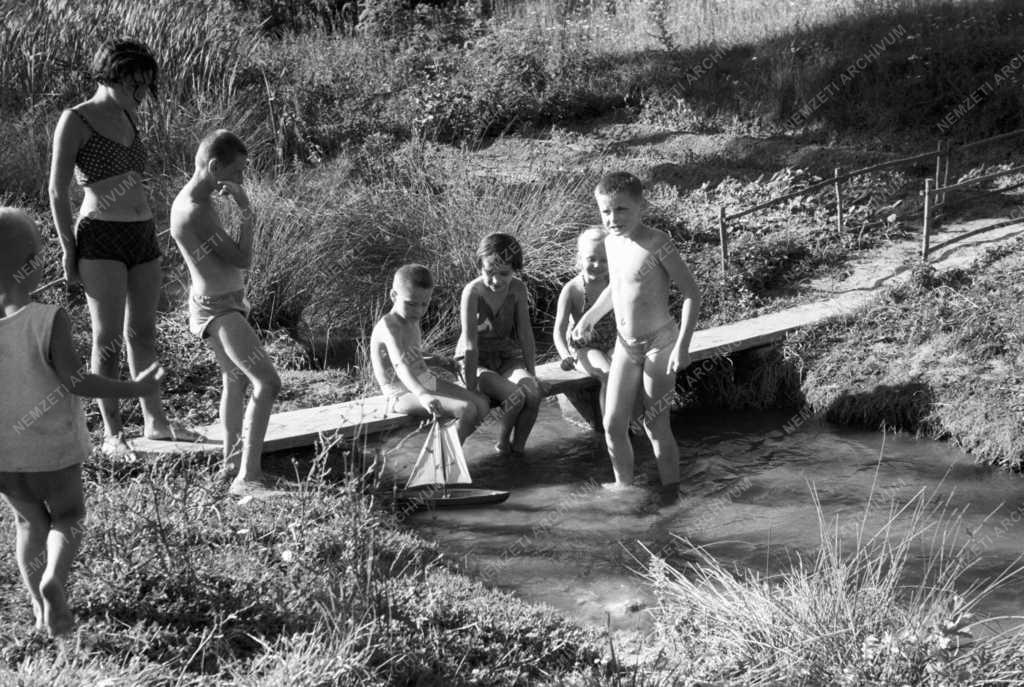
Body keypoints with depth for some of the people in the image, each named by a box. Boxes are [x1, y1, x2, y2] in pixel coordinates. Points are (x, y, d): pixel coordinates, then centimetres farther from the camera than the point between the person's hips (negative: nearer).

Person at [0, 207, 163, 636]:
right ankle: (53, 579, -9)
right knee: (67, 515, 18)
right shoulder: (50, 321, -21)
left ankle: (39, 607, 17)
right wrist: (133, 390, -16)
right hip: (50, 447, -3)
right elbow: (72, 380, -23)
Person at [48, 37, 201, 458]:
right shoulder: (75, 122, -7)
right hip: (101, 237, -7)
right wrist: (69, 252, -9)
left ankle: (155, 421, 23)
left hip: (144, 235, 7)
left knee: (143, 331, 13)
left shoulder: (128, 117, 14)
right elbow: (57, 191, -7)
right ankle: (112, 434, 2)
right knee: (108, 337, -4)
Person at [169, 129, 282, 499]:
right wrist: (245, 209, -16)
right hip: (218, 311, -11)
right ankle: (247, 478, -24)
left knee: (235, 379, 28)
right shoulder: (196, 212, -26)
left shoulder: (193, 199, 7)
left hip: (222, 304, 11)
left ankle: (232, 459, 45)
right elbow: (242, 259, -21)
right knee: (267, 383, -21)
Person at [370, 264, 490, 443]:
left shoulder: (412, 321, 11)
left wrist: (434, 360, 15)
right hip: (404, 395, -10)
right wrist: (422, 394, -52)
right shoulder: (389, 326, -20)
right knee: (466, 410, -25)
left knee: (482, 405, -1)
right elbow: (400, 365, -38)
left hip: (427, 382, 10)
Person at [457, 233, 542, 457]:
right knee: (515, 396, -30)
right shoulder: (473, 292, -22)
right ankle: (502, 444, -1)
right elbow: (471, 344, -25)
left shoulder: (517, 289, -8)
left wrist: (531, 375, -2)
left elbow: (525, 334, -1)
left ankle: (517, 448, -5)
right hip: (477, 362, -4)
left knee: (534, 393, -26)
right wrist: (471, 389, -27)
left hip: (507, 357, 4)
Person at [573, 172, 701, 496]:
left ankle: (670, 493, 13)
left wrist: (682, 345, -23)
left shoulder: (657, 244, -19)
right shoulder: (612, 242, 3)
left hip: (659, 344, -6)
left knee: (655, 426, -1)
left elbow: (691, 293, -18)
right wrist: (589, 317, 14)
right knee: (613, 424, 5)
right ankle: (623, 486, 22)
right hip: (625, 346, 6)